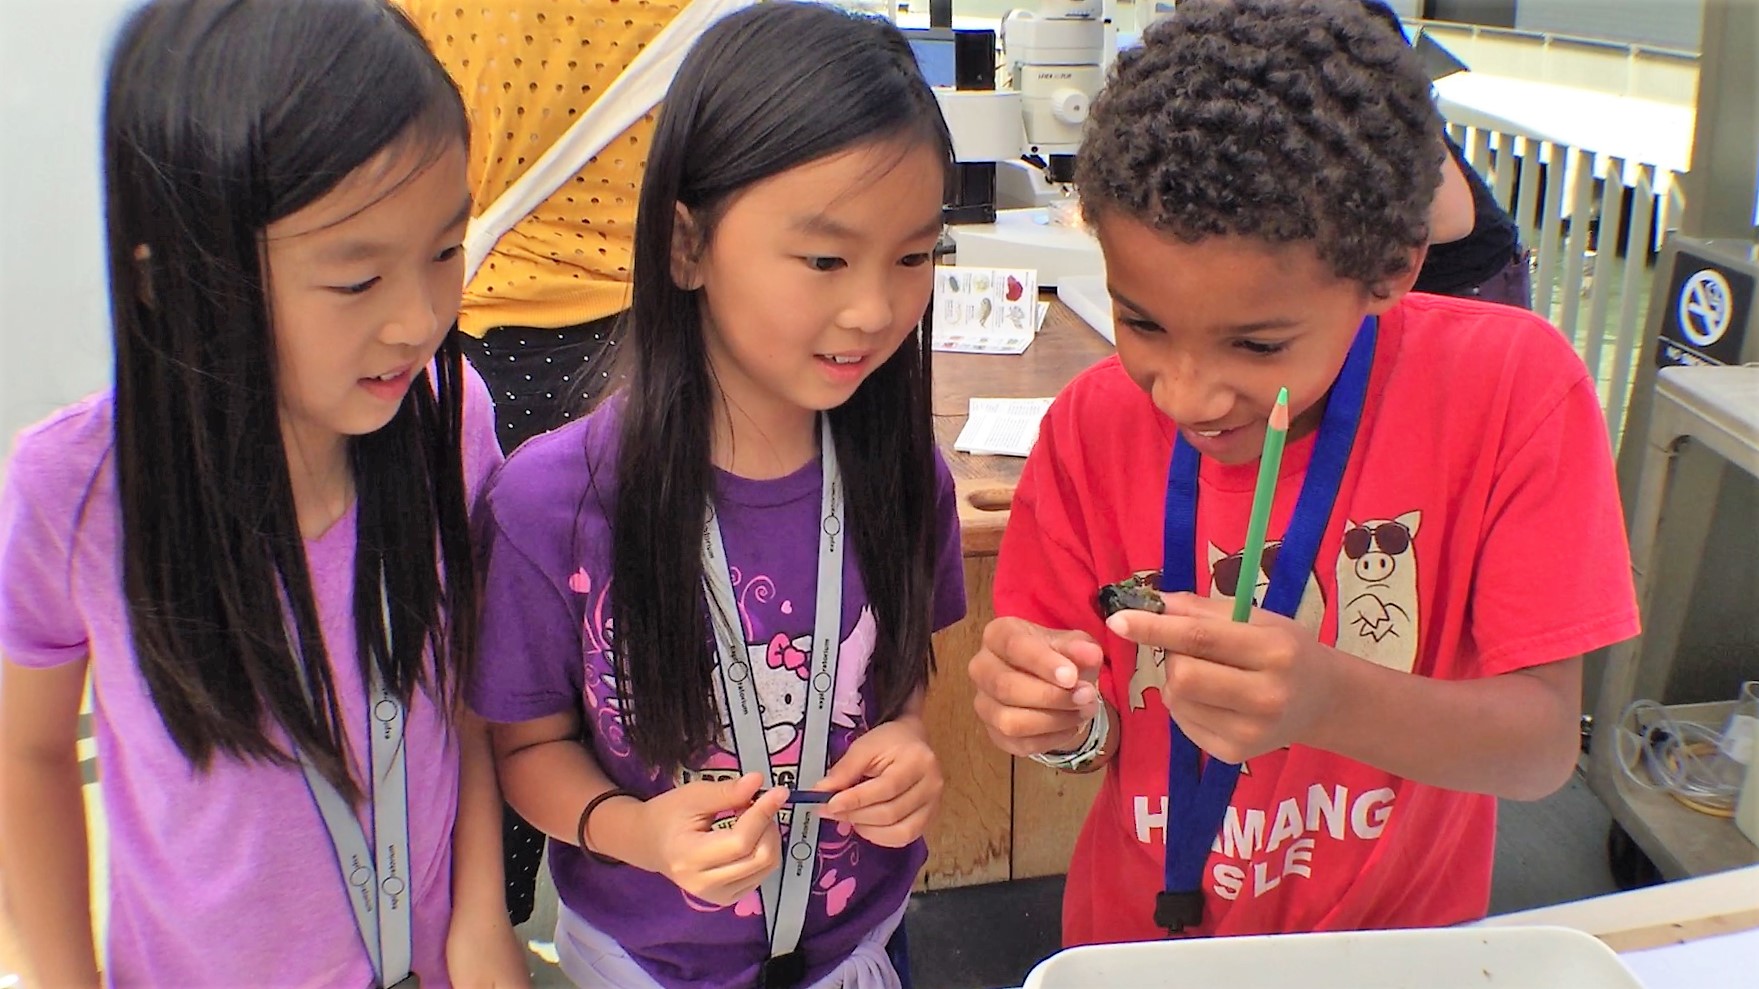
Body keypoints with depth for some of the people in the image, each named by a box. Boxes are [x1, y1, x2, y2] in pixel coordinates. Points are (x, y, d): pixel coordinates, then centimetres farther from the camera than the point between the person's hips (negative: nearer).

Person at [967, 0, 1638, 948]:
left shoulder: (1513, 386, -22)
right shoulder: (1095, 421, -17)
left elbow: (1545, 743, -22)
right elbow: (1099, 729, -9)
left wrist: (1330, 699, -40)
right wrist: (1062, 715, -30)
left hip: (1398, 940, 0)